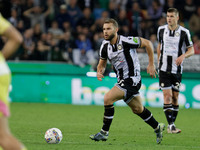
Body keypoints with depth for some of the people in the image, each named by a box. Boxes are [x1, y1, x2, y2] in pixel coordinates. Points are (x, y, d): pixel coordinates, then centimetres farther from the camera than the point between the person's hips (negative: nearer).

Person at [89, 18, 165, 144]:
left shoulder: (127, 41, -20)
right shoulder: (105, 46, 0)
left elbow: (147, 43, -10)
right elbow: (102, 63, 14)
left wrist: (151, 64, -7)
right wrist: (99, 72, -10)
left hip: (132, 79, -8)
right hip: (122, 80, 8)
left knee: (108, 98, -20)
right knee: (137, 109, 19)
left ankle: (104, 133, -12)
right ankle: (157, 127, 40)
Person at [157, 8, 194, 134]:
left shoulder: (184, 32, -5)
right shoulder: (161, 30, 2)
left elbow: (191, 50, 0)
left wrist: (183, 56, -20)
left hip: (177, 69, 0)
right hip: (164, 69, 0)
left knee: (175, 97, 4)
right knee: (167, 96, -11)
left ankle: (172, 124, 16)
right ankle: (171, 125, -14)